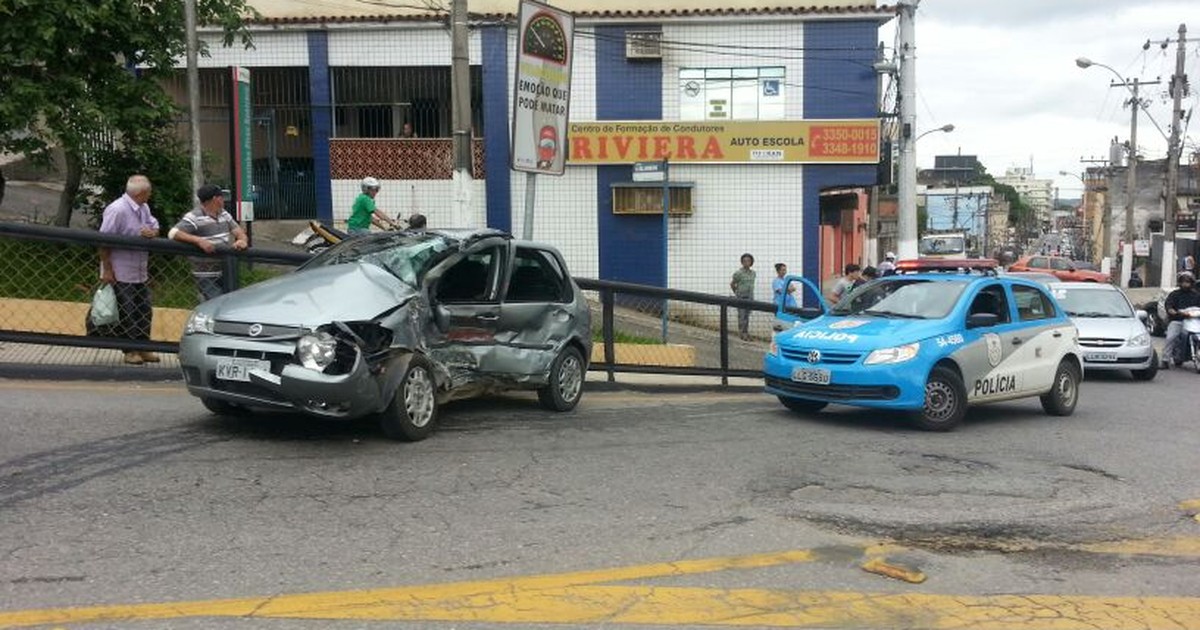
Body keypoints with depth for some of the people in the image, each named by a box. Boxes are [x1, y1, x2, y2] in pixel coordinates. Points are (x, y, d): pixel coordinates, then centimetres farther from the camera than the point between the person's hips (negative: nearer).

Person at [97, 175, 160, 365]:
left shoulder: (143, 208, 9)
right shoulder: (117, 210, -17)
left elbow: (155, 227, 16)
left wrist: (151, 232, -10)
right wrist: (107, 270, -18)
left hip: (140, 273, 8)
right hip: (120, 275, -8)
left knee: (144, 312, 11)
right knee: (126, 314, 0)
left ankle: (142, 348, 21)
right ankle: (130, 351, 10)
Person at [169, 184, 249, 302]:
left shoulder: (224, 215, 10)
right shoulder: (194, 218, -14)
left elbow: (239, 232, 10)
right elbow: (173, 234, -23)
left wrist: (242, 240, -16)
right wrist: (199, 240, -35)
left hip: (225, 273, 7)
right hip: (206, 277, -7)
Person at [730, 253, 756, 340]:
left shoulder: (753, 273, 7)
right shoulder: (738, 273, -11)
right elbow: (732, 284, -2)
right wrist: (737, 293, 8)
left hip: (750, 297, 5)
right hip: (741, 297, -5)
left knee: (747, 316, 10)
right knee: (741, 316, -4)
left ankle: (746, 332, 18)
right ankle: (741, 333, 3)